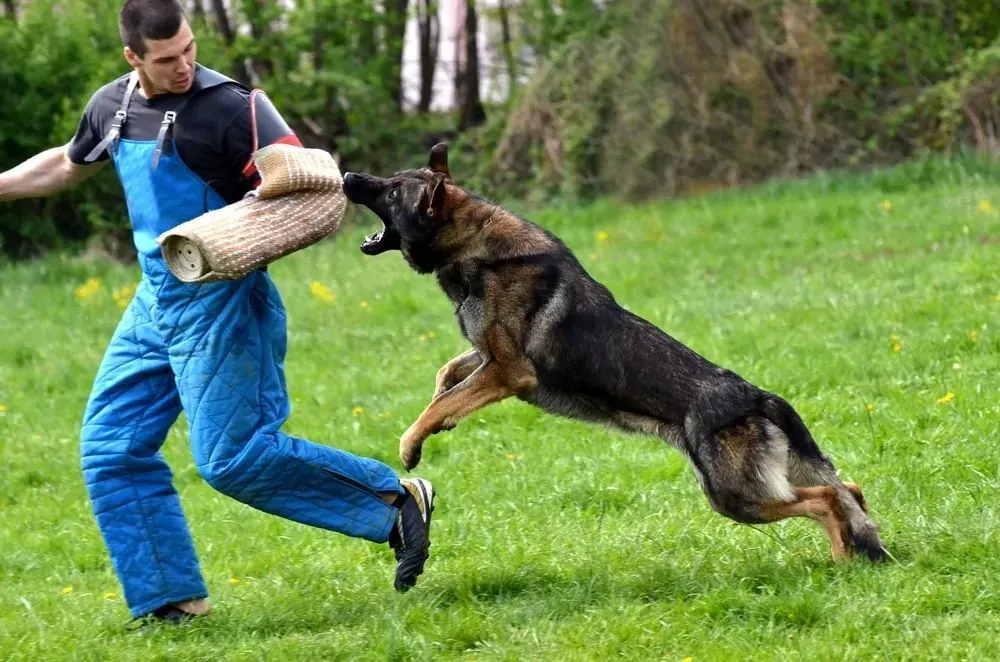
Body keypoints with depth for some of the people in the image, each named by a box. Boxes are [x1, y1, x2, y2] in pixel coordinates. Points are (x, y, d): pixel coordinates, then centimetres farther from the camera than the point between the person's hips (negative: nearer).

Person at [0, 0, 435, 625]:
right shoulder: (111, 106, 7)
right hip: (155, 298, 8)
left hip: (219, 298, -8)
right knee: (109, 446, 6)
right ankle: (168, 596, 13)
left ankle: (396, 501, -3)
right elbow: (67, 164, 27)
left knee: (231, 457, -12)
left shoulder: (230, 108, -15)